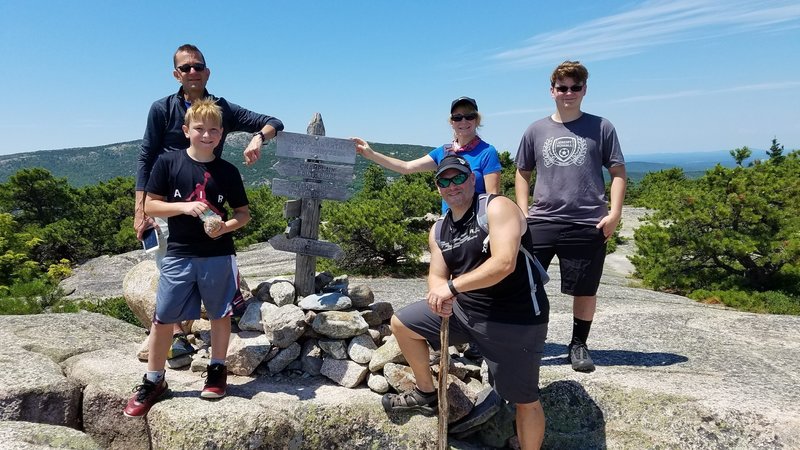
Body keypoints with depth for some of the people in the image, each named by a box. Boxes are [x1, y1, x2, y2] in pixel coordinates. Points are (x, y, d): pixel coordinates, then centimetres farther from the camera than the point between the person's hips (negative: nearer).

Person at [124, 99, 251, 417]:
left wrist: (226, 226, -14)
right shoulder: (168, 163, -2)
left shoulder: (228, 171, 1)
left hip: (219, 254, 1)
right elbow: (150, 205, -1)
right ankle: (153, 381, 21)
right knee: (163, 318, 4)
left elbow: (243, 213, 7)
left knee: (220, 314, 10)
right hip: (179, 254, 0)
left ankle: (217, 370, 29)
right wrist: (184, 206, -16)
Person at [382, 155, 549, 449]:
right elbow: (437, 276, 5)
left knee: (525, 401, 2)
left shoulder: (497, 208, -15)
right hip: (462, 309, 7)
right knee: (401, 323, 12)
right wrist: (438, 296, -20)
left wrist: (451, 287, -26)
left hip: (515, 320, -7)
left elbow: (504, 264, -28)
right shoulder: (438, 231, 8)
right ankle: (426, 394, 28)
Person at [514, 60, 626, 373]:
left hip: (588, 224, -1)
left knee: (585, 289, 8)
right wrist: (523, 212, 5)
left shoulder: (600, 127, 6)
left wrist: (615, 211, -5)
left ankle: (578, 345, 26)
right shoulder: (536, 130, 10)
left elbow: (617, 171, 6)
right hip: (541, 222, 1)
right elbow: (522, 173, 15)